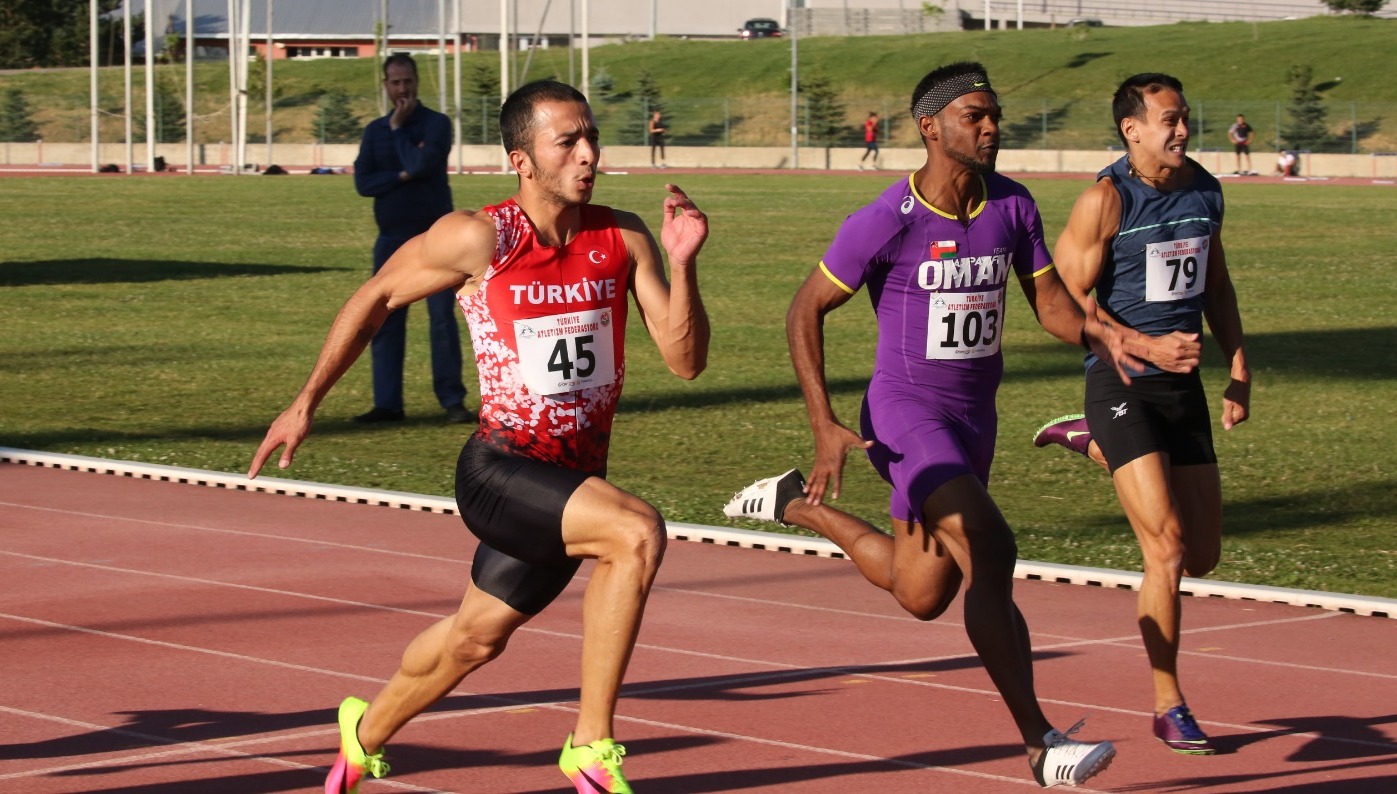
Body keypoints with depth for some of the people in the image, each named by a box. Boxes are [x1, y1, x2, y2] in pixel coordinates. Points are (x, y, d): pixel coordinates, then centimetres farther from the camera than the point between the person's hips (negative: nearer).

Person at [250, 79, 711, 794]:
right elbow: (377, 296, 2)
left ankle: (367, 732, 50)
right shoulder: (479, 238, -13)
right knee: (638, 532, -29)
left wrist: (682, 265, -20)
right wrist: (305, 403, 5)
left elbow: (686, 361, -4)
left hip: (576, 477, 5)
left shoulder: (624, 240, -2)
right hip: (499, 469, -5)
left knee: (477, 635, 21)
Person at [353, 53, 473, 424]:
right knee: (386, 321, 2)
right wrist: (403, 176, -14)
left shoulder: (437, 124, -2)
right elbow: (363, 182, -1)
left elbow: (422, 163, -19)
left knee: (443, 317, -5)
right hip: (391, 238, 4)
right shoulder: (375, 130, 9)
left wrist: (398, 128, -8)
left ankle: (453, 401, 1)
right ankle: (387, 403, 6)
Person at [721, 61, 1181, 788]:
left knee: (921, 597, 18)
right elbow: (806, 311, -9)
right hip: (906, 413, -7)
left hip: (974, 416, 7)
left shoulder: (1012, 207, 1)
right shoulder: (888, 222, -16)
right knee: (990, 551, -26)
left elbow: (1049, 299, 6)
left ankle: (797, 504, 41)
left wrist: (1096, 336, -19)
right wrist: (824, 426, -17)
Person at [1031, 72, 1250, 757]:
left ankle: (1091, 444, 34)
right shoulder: (1106, 200, -12)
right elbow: (1068, 300, -12)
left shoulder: (1203, 188, 7)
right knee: (1168, 546, -14)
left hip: (1184, 386, 6)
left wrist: (1239, 370, 13)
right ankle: (1169, 706, -1)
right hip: (1121, 384, -6)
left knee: (1202, 556, 12)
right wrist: (1148, 348, -22)